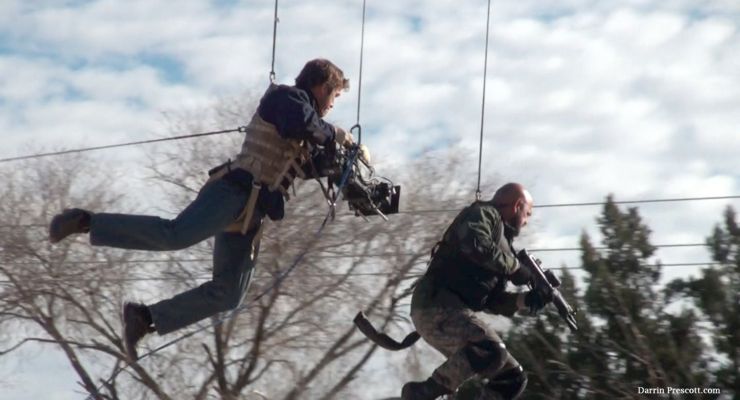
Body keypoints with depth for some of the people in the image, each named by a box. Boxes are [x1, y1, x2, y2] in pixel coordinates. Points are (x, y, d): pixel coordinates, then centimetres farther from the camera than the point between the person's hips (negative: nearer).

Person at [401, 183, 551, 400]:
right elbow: (476, 246, -22)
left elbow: (491, 299, 22)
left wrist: (524, 300, 5)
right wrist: (515, 266, -9)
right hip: (436, 306, -10)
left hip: (456, 312, 10)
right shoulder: (483, 214, 1)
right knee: (490, 351, -32)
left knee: (512, 376, 5)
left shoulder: (500, 242, 28)